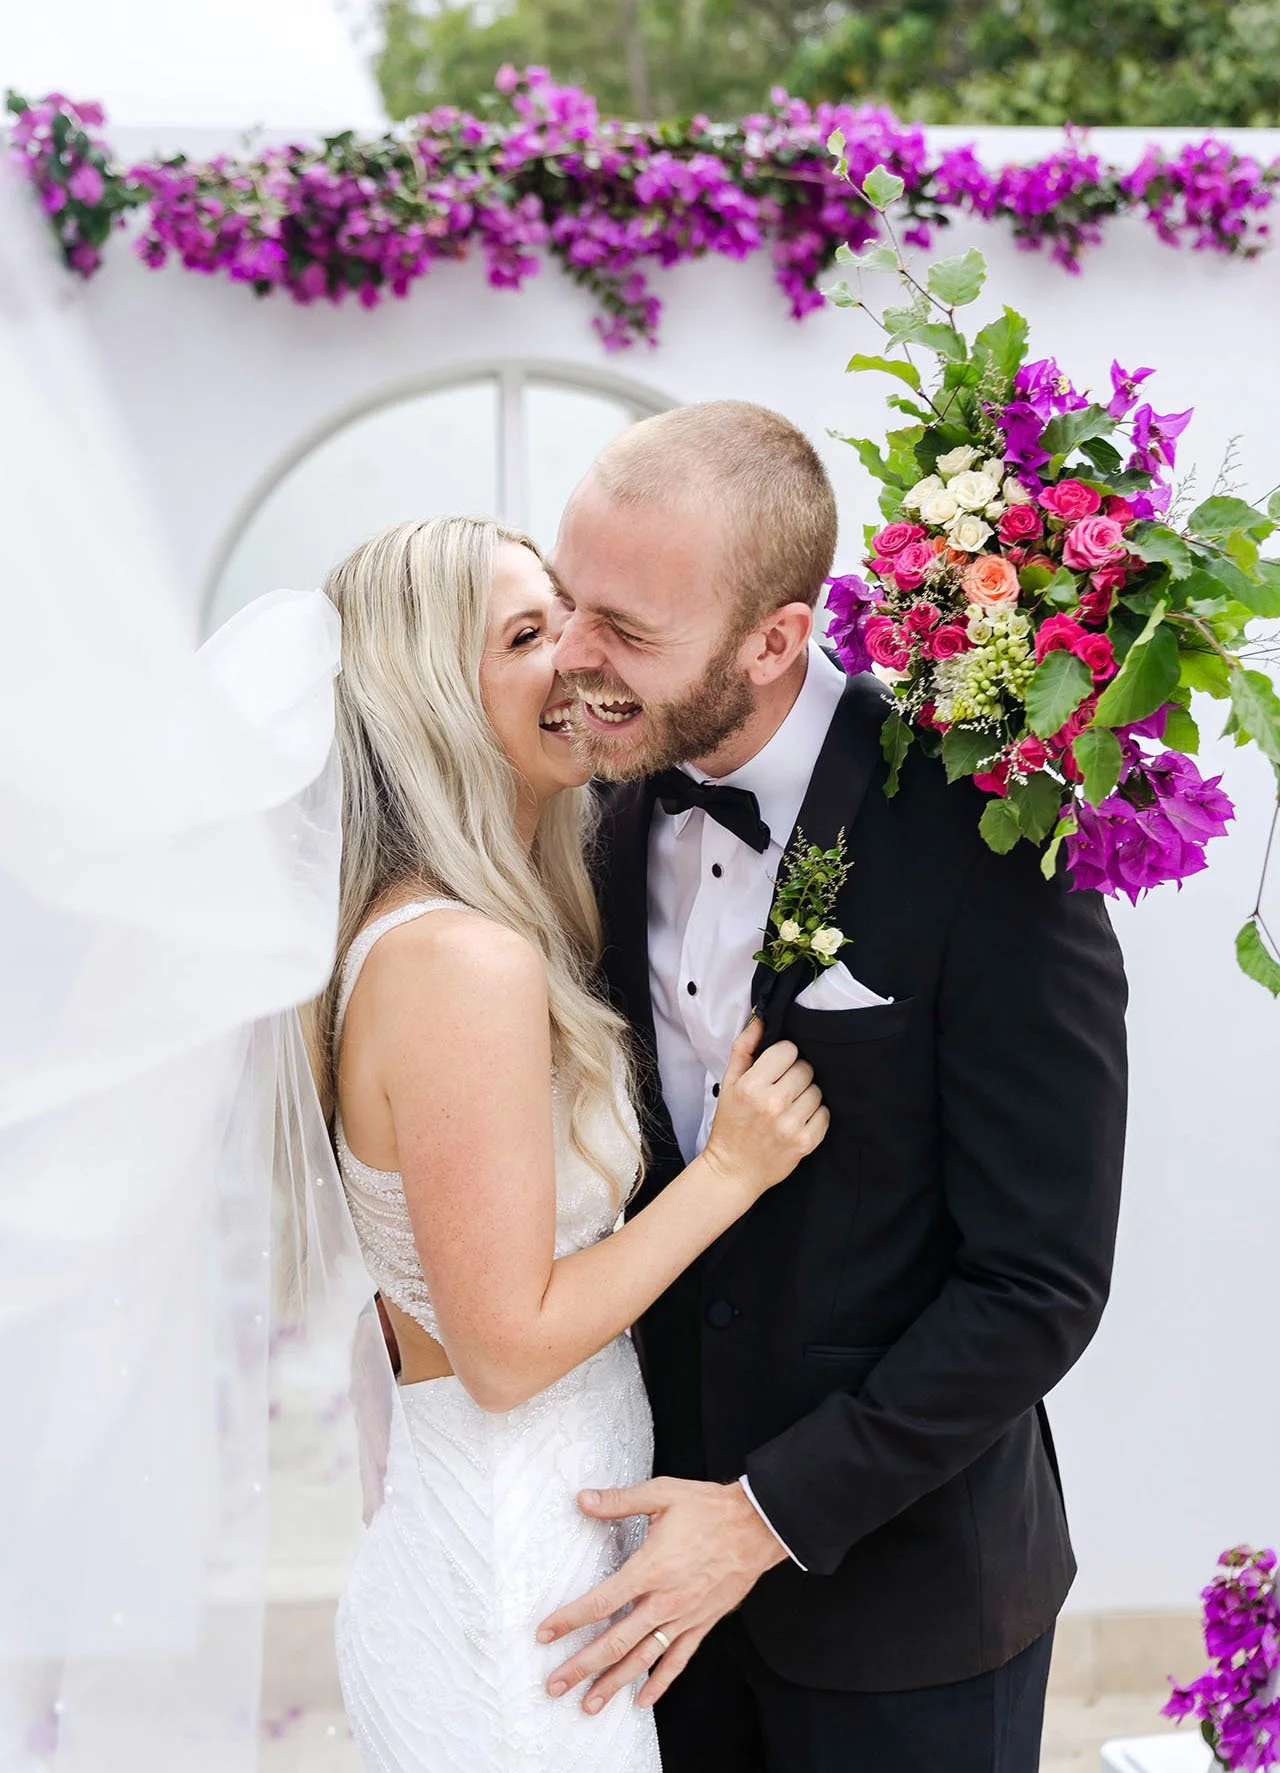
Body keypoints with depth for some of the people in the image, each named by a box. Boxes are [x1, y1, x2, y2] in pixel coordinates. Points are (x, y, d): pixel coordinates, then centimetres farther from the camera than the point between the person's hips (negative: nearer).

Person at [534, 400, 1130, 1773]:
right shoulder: (613, 807, -4)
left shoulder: (980, 844, -21)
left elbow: (1042, 1284, -18)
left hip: (901, 1588, -4)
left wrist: (775, 1513, -18)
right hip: (666, 1534, 5)